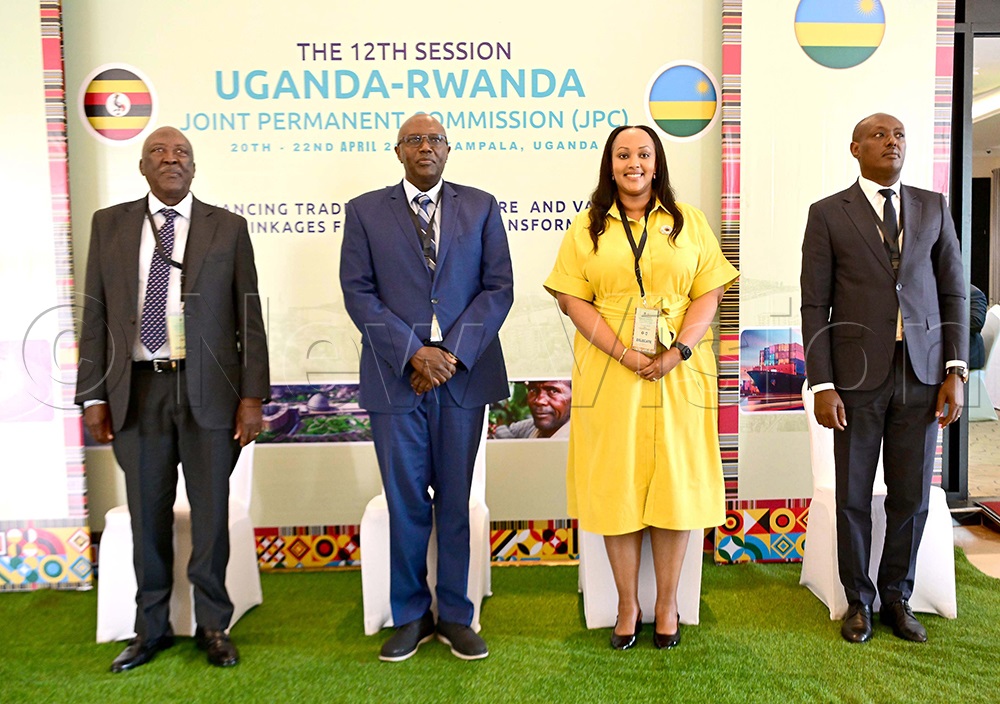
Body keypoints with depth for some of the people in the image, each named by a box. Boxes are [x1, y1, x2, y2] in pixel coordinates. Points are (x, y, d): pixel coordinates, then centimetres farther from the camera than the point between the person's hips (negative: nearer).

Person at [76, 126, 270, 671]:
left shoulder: (227, 227, 4)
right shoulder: (109, 225, 9)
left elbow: (248, 317, 1)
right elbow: (95, 315, 8)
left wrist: (252, 395, -5)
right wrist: (94, 395, 2)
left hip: (208, 390, -1)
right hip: (137, 388, 2)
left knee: (211, 514, 7)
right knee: (147, 515, 11)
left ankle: (213, 626, 24)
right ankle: (151, 627, 28)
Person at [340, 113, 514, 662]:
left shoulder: (481, 207, 9)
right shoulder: (365, 211, 7)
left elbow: (498, 287, 2)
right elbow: (358, 292, -1)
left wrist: (454, 353, -10)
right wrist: (414, 352, -12)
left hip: (464, 372, 1)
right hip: (396, 377, 0)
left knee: (458, 501, 8)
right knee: (406, 503, 7)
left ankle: (455, 615, 23)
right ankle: (410, 617, 24)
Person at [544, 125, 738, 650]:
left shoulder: (688, 221, 10)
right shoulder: (587, 228, 8)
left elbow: (709, 292, 4)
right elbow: (571, 298, -1)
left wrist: (679, 351, -13)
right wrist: (627, 354, -13)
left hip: (679, 372, 1)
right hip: (609, 373, 0)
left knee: (674, 481, 4)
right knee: (615, 484, 3)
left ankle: (667, 603, 20)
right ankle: (627, 604, 18)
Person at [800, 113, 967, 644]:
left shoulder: (934, 207, 9)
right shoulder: (828, 214, 0)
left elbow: (953, 292, 8)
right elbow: (814, 306, -3)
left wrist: (955, 371, -1)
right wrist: (822, 386, -9)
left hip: (922, 373, 3)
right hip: (858, 375, -2)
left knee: (911, 496, 9)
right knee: (853, 496, 7)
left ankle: (897, 597, 28)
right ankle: (859, 600, 25)